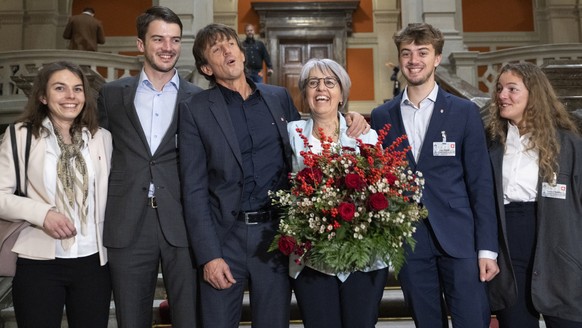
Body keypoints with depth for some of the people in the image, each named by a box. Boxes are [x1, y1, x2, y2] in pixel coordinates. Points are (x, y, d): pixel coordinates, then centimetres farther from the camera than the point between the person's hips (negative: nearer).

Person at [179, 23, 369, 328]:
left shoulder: (279, 97, 9)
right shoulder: (195, 110, -1)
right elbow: (194, 189, -4)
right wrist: (209, 255, -11)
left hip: (276, 233, 2)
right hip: (225, 236, -2)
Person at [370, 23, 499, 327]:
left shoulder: (465, 112, 1)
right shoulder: (382, 116, 6)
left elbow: (481, 183, -1)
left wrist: (487, 247, -5)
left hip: (459, 238, -1)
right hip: (407, 241, 2)